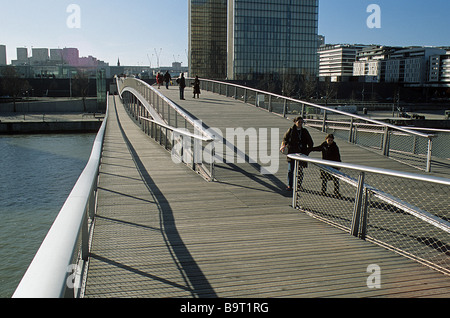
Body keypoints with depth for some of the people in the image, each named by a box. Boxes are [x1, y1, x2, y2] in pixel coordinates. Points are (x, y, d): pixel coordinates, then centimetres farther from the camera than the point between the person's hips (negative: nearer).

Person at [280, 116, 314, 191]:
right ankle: (289, 186, 3)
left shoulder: (305, 131, 8)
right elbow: (285, 139, 4)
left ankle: (299, 185, 19)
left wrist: (307, 151, 2)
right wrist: (284, 145, -16)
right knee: (290, 170, -3)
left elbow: (310, 143, 13)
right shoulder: (291, 130, 0)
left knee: (300, 170, 7)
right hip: (291, 153, -2)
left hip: (301, 154, 2)